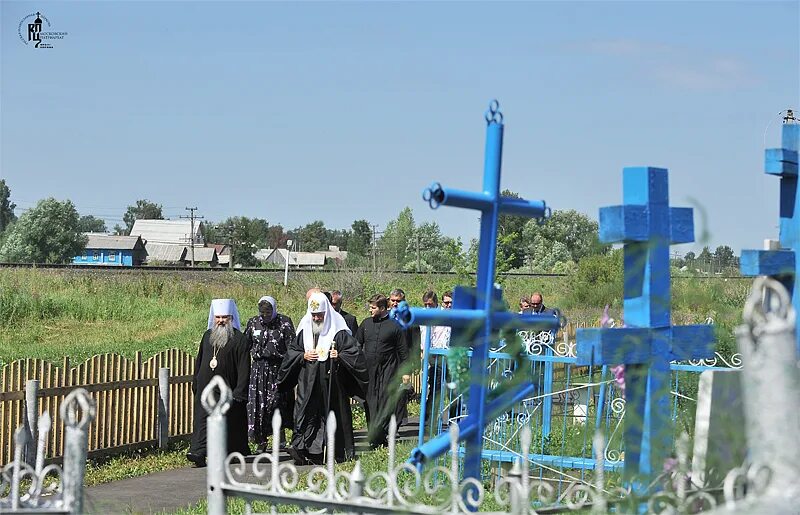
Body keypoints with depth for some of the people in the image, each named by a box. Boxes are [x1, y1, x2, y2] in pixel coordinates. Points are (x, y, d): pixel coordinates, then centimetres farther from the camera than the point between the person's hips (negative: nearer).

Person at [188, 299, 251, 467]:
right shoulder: (207, 335, 11)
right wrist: (195, 383, 15)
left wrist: (239, 391, -15)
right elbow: (199, 361, 18)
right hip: (206, 387, 4)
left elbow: (244, 367, -10)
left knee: (230, 422, 6)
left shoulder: (238, 339, -6)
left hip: (227, 389, -4)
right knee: (203, 419, -8)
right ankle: (199, 452, -16)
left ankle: (238, 453, 21)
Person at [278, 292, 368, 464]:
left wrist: (339, 356, -19)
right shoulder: (304, 331, 8)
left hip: (331, 382, -3)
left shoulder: (339, 332, -4)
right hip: (308, 383, 3)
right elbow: (291, 351, 14)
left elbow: (355, 352, -4)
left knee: (332, 415, 4)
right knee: (305, 414, -7)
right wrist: (303, 356, -4)